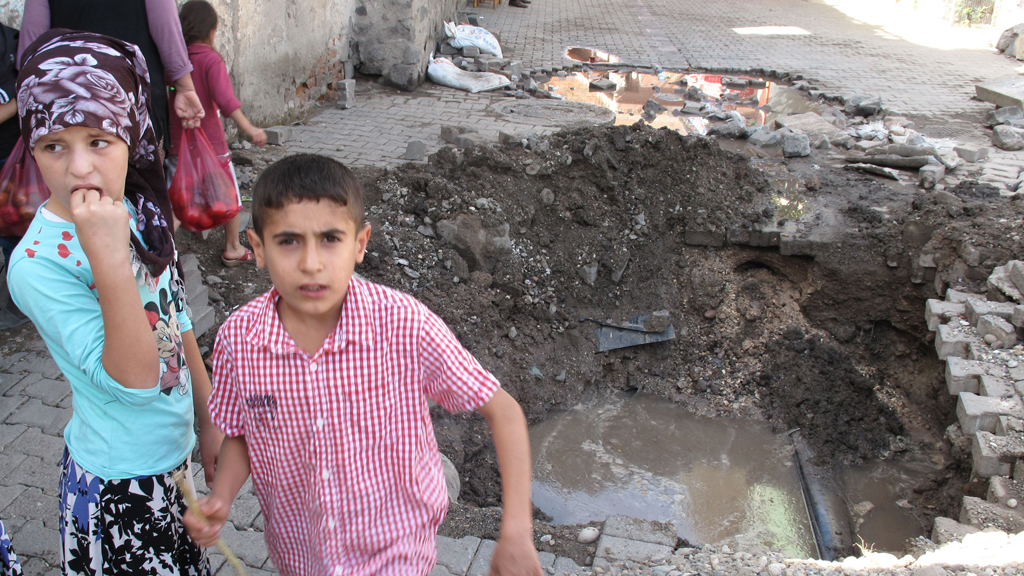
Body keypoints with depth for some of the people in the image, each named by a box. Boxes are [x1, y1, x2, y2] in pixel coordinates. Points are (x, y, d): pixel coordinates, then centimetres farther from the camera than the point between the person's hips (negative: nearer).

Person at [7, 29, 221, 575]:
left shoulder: (140, 213, -3)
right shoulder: (37, 263, -25)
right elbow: (132, 380, -29)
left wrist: (209, 420, 14)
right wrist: (109, 258, -40)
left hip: (173, 452, 7)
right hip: (120, 483, -6)